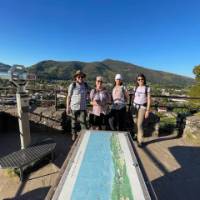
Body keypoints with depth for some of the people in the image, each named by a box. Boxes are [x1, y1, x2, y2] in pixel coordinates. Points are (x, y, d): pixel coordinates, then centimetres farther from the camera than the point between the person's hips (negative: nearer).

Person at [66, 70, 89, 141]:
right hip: (74, 107, -1)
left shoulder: (85, 85, 4)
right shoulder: (72, 85, -6)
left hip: (83, 107, 1)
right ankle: (74, 134, 31)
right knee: (74, 122, 12)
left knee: (83, 122, -2)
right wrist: (68, 107, -3)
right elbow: (69, 97, -1)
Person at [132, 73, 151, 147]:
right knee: (136, 123, 9)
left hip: (142, 107, -4)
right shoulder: (135, 87, 4)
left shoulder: (147, 88, -7)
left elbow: (148, 100, -6)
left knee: (139, 124, -7)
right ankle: (137, 136, 29)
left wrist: (147, 110, -9)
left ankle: (140, 140, 8)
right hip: (135, 106, 4)